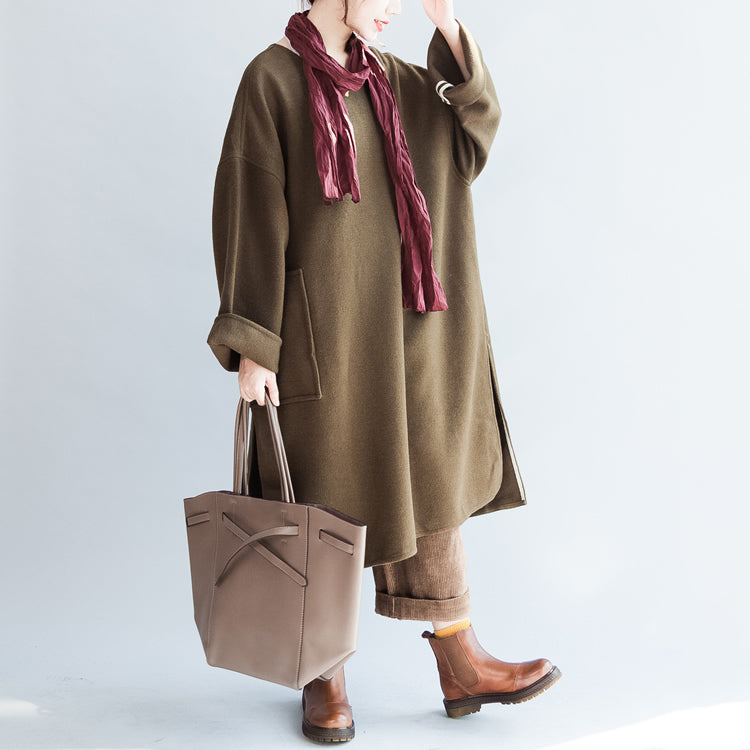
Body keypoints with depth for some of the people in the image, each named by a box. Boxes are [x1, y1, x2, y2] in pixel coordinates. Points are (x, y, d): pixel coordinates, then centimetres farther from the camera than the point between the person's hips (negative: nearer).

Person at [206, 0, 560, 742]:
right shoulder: (270, 78, -5)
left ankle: (461, 666, 17)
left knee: (426, 481, 6)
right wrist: (251, 347, -15)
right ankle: (324, 677, 21)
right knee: (326, 500, 2)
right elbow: (249, 213, -11)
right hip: (318, 324, -6)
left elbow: (474, 119, 8)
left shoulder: (385, 75, 16)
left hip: (392, 322, 7)